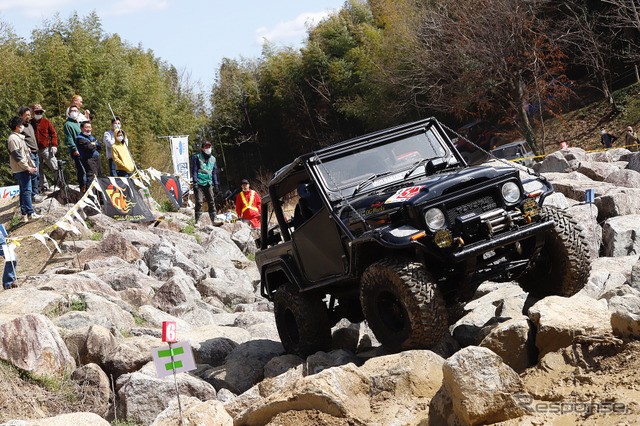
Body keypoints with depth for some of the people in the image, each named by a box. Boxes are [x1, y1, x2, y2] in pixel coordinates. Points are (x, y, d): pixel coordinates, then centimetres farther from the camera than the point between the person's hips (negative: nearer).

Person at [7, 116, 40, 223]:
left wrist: (32, 165, 18)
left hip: (24, 169, 10)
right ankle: (30, 213, -11)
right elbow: (17, 156, -18)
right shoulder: (13, 139, -13)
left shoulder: (19, 137, 19)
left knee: (24, 191, 10)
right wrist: (27, 167, -16)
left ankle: (24, 214, 13)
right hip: (21, 170, -10)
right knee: (26, 191, -10)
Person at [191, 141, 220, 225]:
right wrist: (195, 182, -12)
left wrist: (216, 184, 16)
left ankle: (214, 219, 3)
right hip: (199, 183, -5)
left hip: (208, 183, 5)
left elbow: (214, 173, 22)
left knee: (211, 202, 1)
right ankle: (197, 220, -8)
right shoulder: (197, 157, 2)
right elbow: (194, 171, -3)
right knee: (199, 202, -10)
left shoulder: (212, 159, 17)